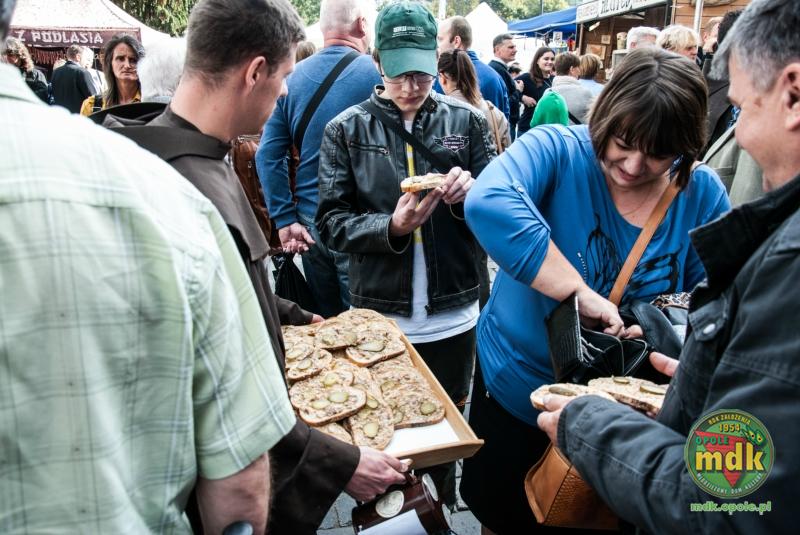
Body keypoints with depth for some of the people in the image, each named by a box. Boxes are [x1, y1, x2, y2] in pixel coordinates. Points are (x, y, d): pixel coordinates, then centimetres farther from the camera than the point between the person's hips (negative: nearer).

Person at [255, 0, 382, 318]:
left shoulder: (292, 79, 3)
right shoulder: (377, 74, -9)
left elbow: (267, 156, 0)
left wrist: (285, 220, 2)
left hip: (311, 223, 5)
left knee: (322, 327, 19)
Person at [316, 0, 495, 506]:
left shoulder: (466, 120, 0)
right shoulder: (347, 128, -2)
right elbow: (332, 222, -5)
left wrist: (470, 194, -19)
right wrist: (392, 226, -23)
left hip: (453, 313, 1)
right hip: (380, 315, -1)